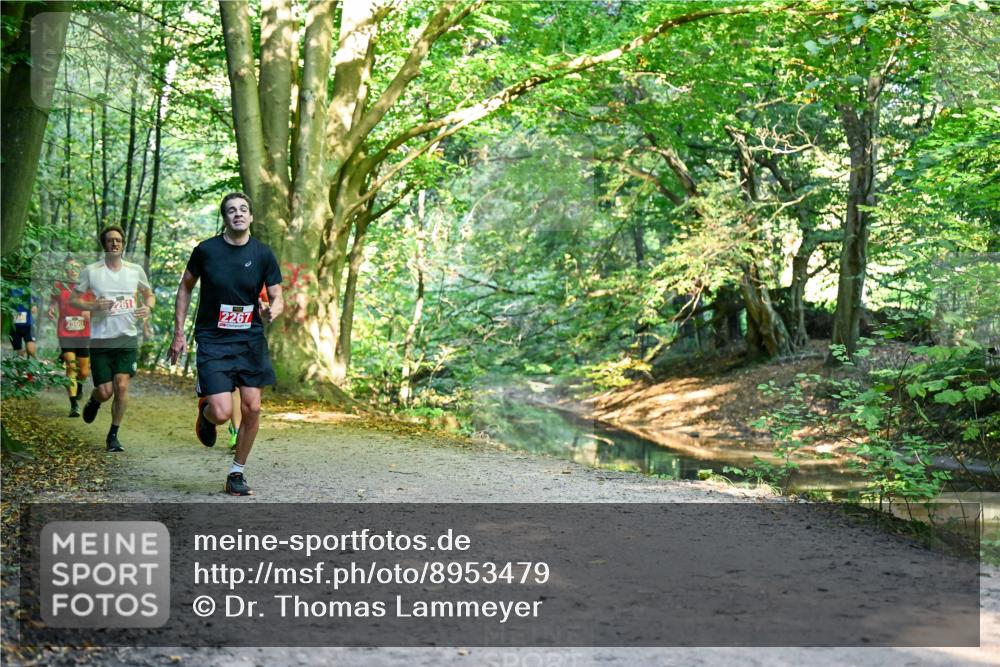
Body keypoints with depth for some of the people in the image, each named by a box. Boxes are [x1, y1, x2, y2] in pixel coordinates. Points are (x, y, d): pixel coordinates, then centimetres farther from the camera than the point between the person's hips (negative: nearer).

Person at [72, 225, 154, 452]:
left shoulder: (135, 270, 5)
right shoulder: (91, 271, -1)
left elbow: (149, 294, 18)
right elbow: (73, 299, 3)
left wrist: (148, 307, -5)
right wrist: (93, 306, -16)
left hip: (127, 339, 1)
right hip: (100, 340, -1)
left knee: (122, 386, -11)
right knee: (105, 391, -3)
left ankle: (113, 435, 5)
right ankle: (94, 400, 36)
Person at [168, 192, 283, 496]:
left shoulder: (263, 254, -1)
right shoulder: (206, 250, -5)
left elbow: (277, 298, 4)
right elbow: (185, 288, 7)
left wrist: (271, 311, -21)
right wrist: (178, 333, 4)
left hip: (250, 340, 3)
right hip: (212, 341, -2)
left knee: (252, 409, 0)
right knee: (222, 413, -14)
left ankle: (237, 473, 20)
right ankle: (204, 406, 25)